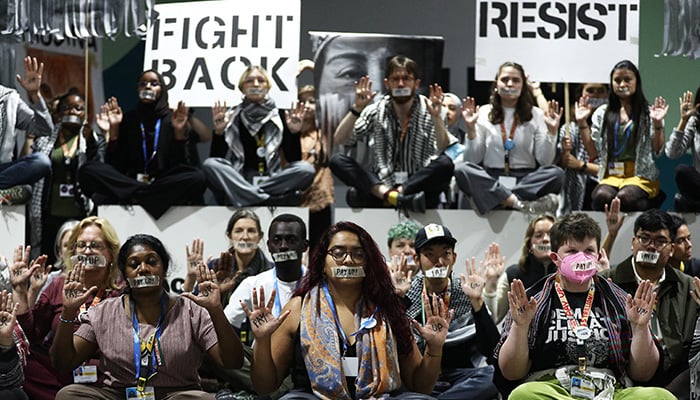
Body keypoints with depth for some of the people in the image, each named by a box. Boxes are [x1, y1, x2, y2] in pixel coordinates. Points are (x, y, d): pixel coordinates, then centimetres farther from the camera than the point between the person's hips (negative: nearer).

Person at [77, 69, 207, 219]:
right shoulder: (128, 119, 11)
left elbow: (179, 166, -2)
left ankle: (131, 197, -31)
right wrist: (114, 129, -6)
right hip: (129, 181, 1)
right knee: (88, 170, -22)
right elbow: (114, 165, 3)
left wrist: (179, 133, -13)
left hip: (163, 185, -1)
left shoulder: (173, 119, 8)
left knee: (197, 179, -32)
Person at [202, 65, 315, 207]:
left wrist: (294, 132, -14)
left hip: (272, 180, 1)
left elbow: (293, 159, 1)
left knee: (307, 169, -25)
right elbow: (216, 158, -2)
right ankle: (265, 200, -33)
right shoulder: (232, 116, 4)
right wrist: (219, 132, -16)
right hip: (237, 180, 0)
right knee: (209, 165, -28)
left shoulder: (279, 116, 6)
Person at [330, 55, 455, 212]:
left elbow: (444, 150, -13)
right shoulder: (376, 111, 6)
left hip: (417, 185, -2)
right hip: (380, 184, 2)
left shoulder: (428, 111, 1)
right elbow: (339, 140, -1)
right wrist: (357, 108, -15)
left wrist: (437, 117, -28)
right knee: (337, 161, -21)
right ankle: (391, 195, -39)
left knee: (445, 163, -30)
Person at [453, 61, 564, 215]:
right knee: (461, 169, -30)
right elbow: (472, 160, 3)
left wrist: (551, 131, -10)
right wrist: (471, 129, -9)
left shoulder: (536, 115, 9)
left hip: (526, 179, 0)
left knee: (557, 173, -27)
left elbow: (545, 161, 2)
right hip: (489, 179, 0)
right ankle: (520, 203, -39)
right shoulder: (483, 113, 8)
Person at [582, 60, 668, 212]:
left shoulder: (648, 113, 8)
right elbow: (593, 152, 10)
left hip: (641, 176, -1)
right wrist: (582, 123, 3)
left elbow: (658, 151, 3)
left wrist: (657, 124, -10)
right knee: (602, 196, -34)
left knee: (624, 197, -34)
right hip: (611, 176, 1)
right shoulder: (602, 113, 15)